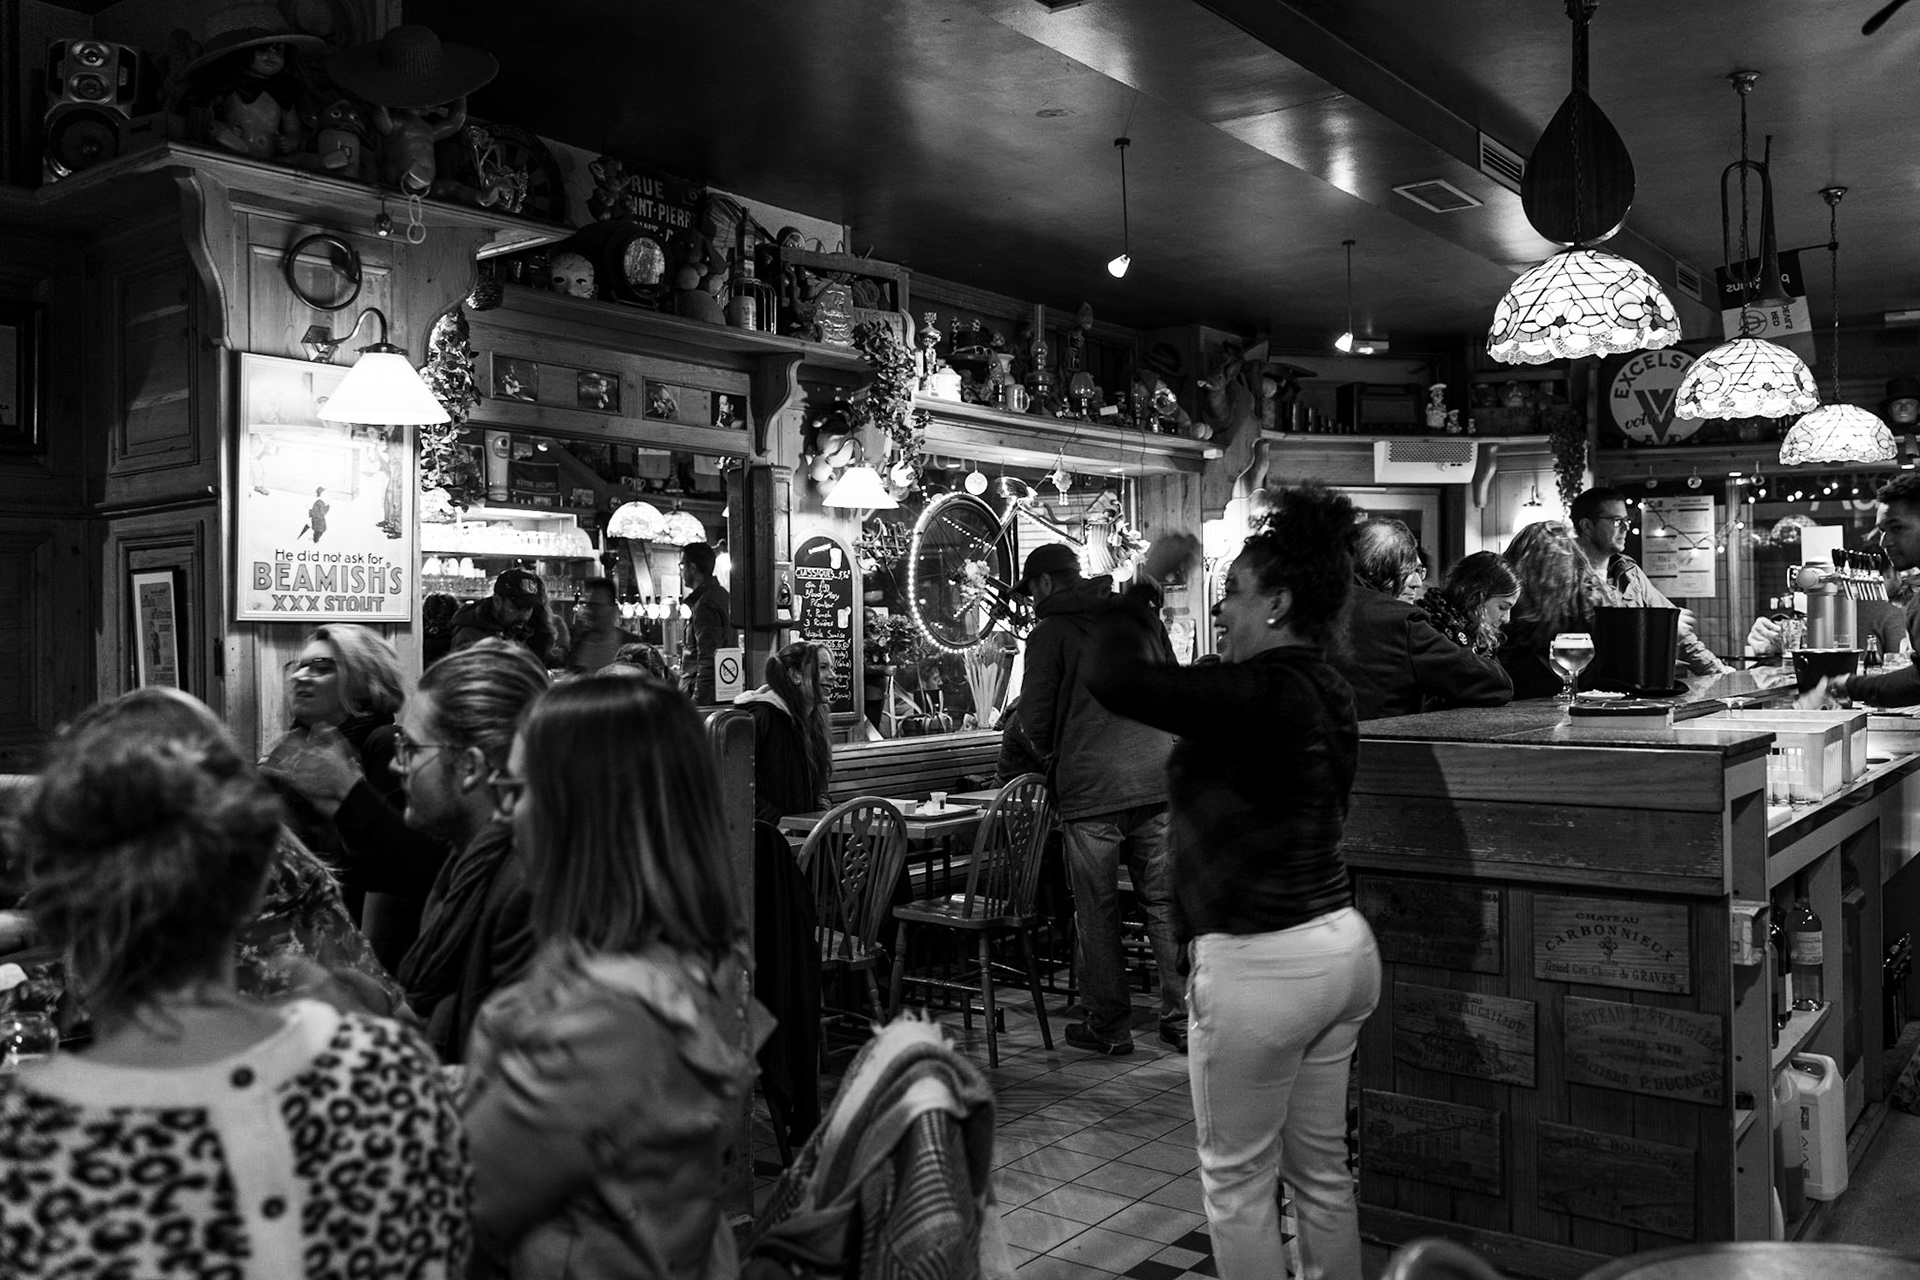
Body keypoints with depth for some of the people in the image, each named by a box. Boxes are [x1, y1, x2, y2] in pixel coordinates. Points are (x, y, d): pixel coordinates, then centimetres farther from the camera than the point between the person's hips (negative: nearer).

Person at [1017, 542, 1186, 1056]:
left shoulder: (1049, 634, -2)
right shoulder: (1141, 616, 12)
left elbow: (1035, 721, -4)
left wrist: (1055, 756, 16)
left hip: (1089, 787, -4)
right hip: (1157, 778, 5)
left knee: (1098, 910, 6)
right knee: (1166, 902, 9)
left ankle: (1108, 1026, 13)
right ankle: (1183, 1019, 13)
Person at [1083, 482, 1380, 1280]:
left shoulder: (1259, 692, -19)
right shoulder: (1324, 690, 9)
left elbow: (1112, 680, -23)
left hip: (1259, 965, -9)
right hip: (1341, 945, 9)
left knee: (1238, 1179, 7)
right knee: (1320, 1166, 19)